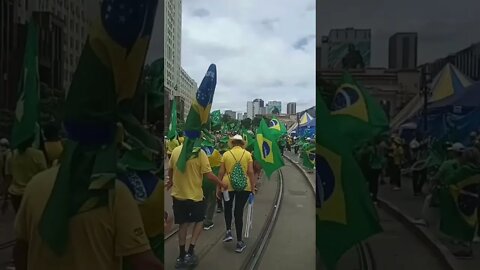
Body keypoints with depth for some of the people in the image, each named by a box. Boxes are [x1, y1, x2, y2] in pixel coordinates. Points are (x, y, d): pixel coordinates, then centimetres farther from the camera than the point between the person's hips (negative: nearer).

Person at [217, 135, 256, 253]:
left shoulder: (226, 154, 0)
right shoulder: (247, 154, -1)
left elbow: (221, 172, 0)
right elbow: (250, 172, -5)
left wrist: (218, 187, 9)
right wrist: (253, 187, 3)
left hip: (228, 185, 0)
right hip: (244, 186, 0)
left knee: (228, 208, 25)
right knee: (239, 212, 7)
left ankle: (229, 231, 13)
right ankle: (239, 242, 12)